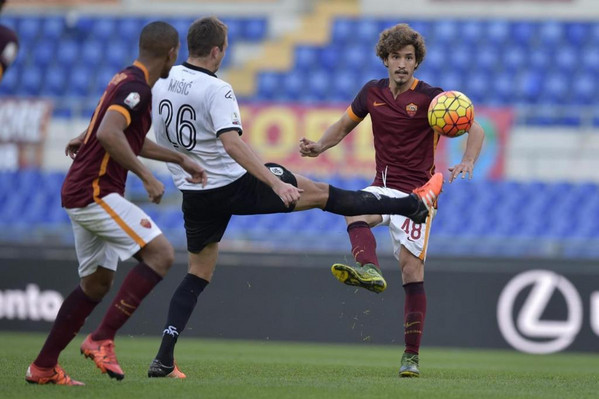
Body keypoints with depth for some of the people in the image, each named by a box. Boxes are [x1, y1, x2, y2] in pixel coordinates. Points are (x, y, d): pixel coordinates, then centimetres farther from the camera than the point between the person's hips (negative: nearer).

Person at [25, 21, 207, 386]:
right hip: (96, 193, -10)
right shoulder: (136, 88, -15)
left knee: (97, 283, 15)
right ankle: (102, 339, -17)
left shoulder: (128, 81, 16)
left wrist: (180, 160, 32)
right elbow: (109, 134, -31)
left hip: (82, 193, 10)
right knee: (161, 254, -16)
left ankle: (44, 367, 18)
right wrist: (147, 177, -26)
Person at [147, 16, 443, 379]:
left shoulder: (163, 82, 0)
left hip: (194, 195, 6)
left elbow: (161, 137, 15)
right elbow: (232, 144, -32)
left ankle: (164, 359, 1)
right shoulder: (215, 90, -21)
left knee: (199, 273, 16)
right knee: (319, 193, 5)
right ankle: (416, 204, 15)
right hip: (233, 186, -6)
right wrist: (275, 182, -35)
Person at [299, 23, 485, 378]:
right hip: (383, 187, 4)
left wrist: (467, 163, -27)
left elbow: (476, 130, -7)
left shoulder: (430, 97, -7)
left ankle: (411, 356, -7)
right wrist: (319, 146, 2)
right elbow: (344, 126, 22)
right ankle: (369, 270, -56)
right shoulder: (373, 92, 7)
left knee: (412, 270, -12)